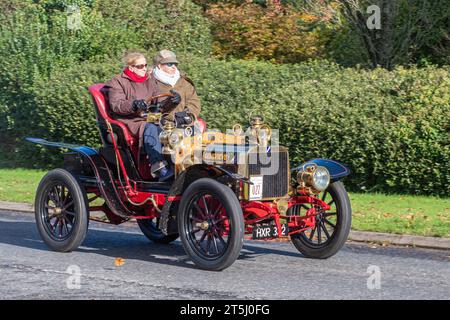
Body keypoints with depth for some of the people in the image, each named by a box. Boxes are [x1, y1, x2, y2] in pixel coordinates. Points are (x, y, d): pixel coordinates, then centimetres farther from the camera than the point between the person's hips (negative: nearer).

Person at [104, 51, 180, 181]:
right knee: (150, 128, -37)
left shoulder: (150, 81, 22)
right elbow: (116, 105, -10)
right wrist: (134, 104, -28)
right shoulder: (117, 82, 5)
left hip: (150, 120, 5)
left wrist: (171, 101, -5)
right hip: (129, 121, -5)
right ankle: (160, 169, -49)